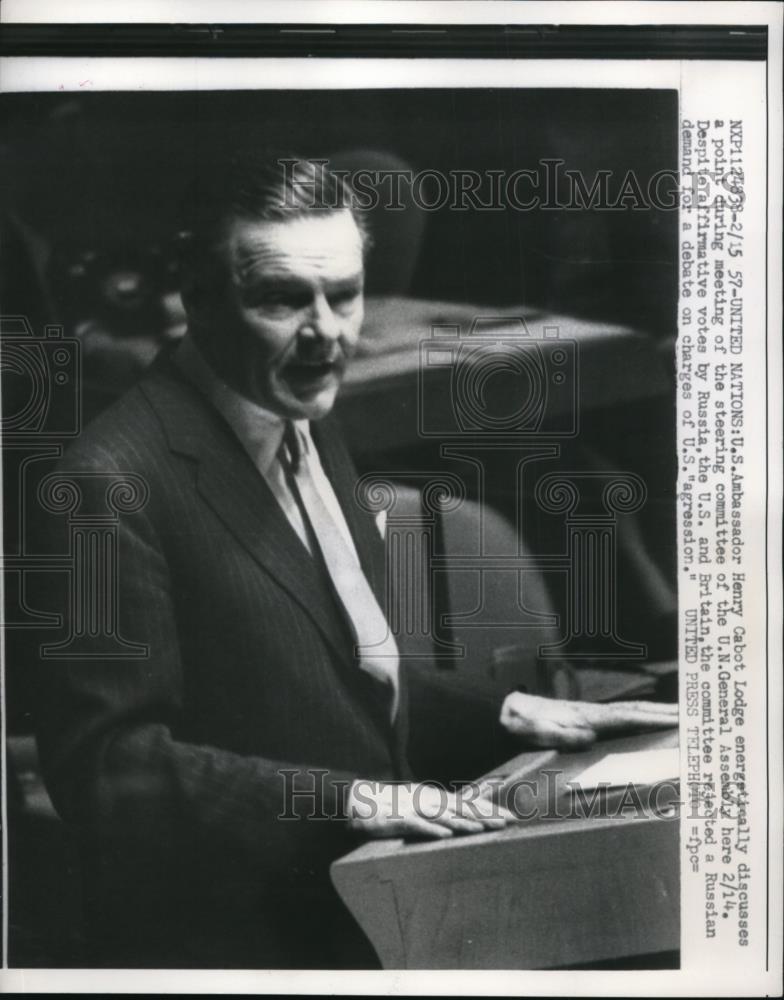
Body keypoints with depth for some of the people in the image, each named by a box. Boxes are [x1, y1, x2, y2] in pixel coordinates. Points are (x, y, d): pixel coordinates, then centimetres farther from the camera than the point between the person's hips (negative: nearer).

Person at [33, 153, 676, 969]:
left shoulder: (308, 422, 5)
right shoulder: (119, 474, -23)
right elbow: (105, 765, -22)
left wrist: (507, 717, 2)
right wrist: (344, 801, -24)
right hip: (226, 940, -8)